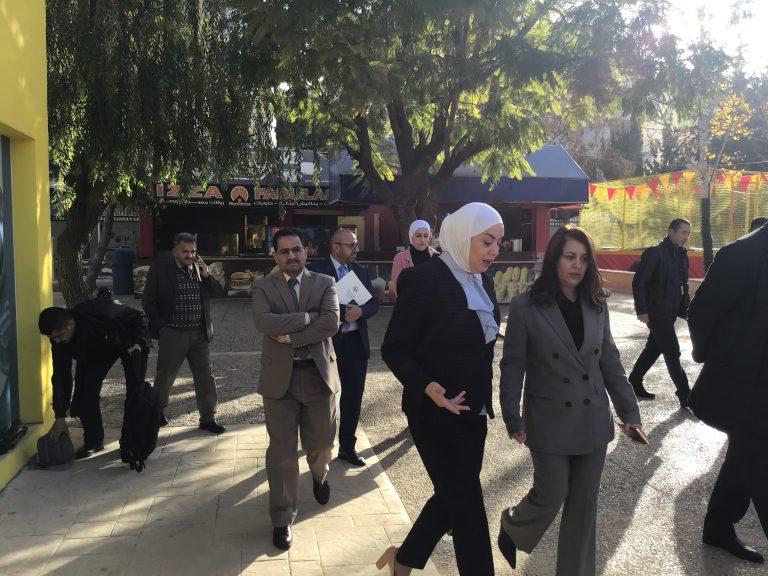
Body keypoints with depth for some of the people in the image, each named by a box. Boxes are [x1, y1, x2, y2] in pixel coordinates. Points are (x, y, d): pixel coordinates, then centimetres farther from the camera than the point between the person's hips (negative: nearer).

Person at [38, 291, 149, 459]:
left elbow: (138, 317, -26)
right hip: (96, 349, 5)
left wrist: (139, 344, -40)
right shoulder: (59, 339, -22)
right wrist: (60, 416, -16)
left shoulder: (98, 311, -40)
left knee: (136, 390, -13)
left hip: (129, 342, -5)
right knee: (85, 390, -9)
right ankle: (93, 441, 7)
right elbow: (61, 375, -15)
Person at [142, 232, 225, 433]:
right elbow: (148, 301, -1)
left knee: (205, 376, 4)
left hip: (200, 334, 3)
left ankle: (208, 418, 14)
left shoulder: (200, 268, 7)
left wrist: (206, 275, -9)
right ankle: (157, 410, 36)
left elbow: (218, 293, 6)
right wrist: (160, 327, -6)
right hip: (172, 334, -3)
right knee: (165, 375, 13)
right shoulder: (160, 269, -3)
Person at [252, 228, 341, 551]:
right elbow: (263, 322, -17)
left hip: (319, 375, 1)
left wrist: (290, 336, -15)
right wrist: (307, 317, -16)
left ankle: (319, 476, 51)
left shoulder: (325, 284, 2)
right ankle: (283, 518, 19)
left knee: (321, 443, 16)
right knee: (282, 451, 3)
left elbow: (331, 323, -14)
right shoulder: (264, 287, 2)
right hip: (280, 378, -1)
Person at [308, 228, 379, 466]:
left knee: (353, 398, 10)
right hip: (328, 342, -4)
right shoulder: (317, 270, -7)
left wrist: (360, 310, -14)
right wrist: (343, 311, -19)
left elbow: (374, 303, 7)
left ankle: (347, 446, 25)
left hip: (356, 342, 4)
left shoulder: (361, 271, 10)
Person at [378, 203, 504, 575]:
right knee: (467, 503, 3)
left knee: (454, 495, 18)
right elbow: (393, 349, -15)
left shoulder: (482, 281, 5)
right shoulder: (424, 279, -17)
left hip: (473, 409, 8)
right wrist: (427, 387, -29)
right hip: (436, 411, -8)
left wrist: (484, 398, 10)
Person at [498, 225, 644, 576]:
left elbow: (610, 362, 9)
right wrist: (513, 419, -10)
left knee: (584, 504, 11)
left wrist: (629, 411, 7)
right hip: (550, 423, -4)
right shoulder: (526, 308, -10)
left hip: (592, 421, 4)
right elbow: (513, 367, -7)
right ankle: (511, 527, 35)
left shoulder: (596, 306, 4)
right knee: (551, 496, 3)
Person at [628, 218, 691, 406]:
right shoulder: (655, 253, -13)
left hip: (670, 313, 8)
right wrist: (641, 310, -18)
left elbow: (683, 285, 19)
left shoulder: (682, 255, 11)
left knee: (653, 349, 16)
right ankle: (685, 395, 5)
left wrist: (686, 307, 10)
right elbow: (638, 282, -16)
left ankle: (634, 383, 29)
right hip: (657, 313, -8)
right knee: (672, 354, -4)